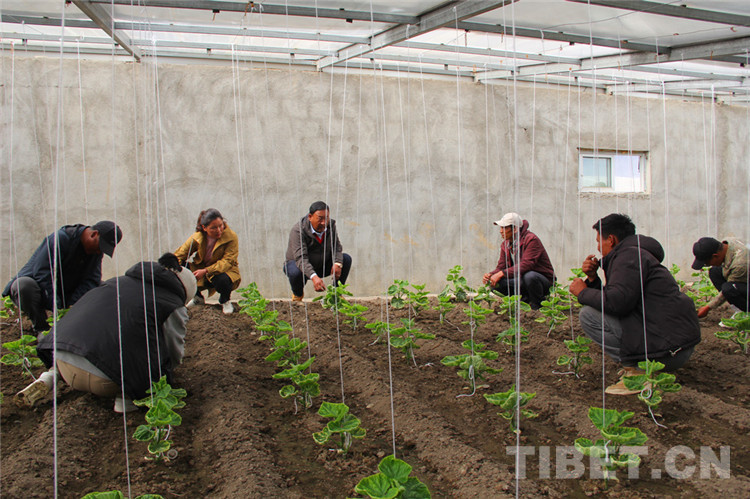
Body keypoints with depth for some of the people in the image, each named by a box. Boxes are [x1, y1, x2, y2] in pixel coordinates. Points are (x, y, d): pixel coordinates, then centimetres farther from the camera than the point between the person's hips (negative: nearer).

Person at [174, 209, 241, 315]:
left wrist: (206, 271, -39)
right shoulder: (197, 237, -9)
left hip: (225, 271, -3)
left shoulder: (231, 237, -18)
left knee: (222, 280, -39)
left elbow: (227, 262, -26)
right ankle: (197, 298, 7)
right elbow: (179, 255, -9)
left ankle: (225, 301, 1)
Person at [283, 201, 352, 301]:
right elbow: (301, 258, -39)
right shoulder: (298, 230, -29)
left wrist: (337, 263, -29)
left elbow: (336, 246, -6)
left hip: (321, 265, 5)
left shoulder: (331, 225, -12)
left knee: (346, 259, -14)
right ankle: (298, 294, -2)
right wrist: (314, 277, -55)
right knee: (296, 272, -38)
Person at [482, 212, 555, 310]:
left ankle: (537, 305, -12)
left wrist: (501, 274, -35)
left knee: (529, 276, -39)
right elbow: (501, 267, 2)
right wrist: (490, 275, -21)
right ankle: (525, 300, 0)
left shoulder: (531, 240, -20)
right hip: (522, 280, 6)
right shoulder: (505, 244, 4)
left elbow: (526, 265, -31)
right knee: (496, 283, -15)